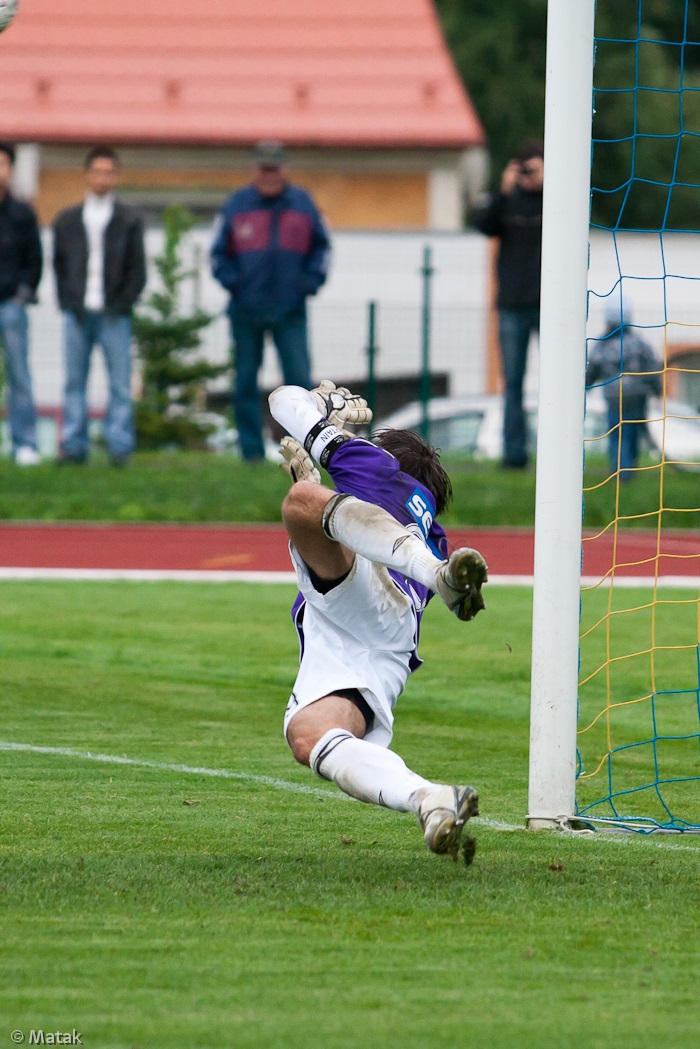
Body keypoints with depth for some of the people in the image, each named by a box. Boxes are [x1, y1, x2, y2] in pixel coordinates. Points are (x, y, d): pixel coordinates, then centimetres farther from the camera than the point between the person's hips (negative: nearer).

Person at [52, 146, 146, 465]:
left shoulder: (129, 220, 8)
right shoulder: (67, 220, 12)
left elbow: (137, 269, 6)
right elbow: (59, 265, 12)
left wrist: (122, 304, -4)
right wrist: (67, 301, 0)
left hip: (113, 315, -2)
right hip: (77, 314, 2)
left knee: (119, 382, -4)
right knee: (74, 381, 1)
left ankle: (119, 446, -3)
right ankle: (74, 445, 3)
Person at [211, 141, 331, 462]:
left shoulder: (302, 204, 6)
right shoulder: (236, 205, 4)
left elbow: (321, 248, 14)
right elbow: (219, 253, 10)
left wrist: (310, 281, -1)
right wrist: (233, 282, -6)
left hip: (290, 310, 0)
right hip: (246, 311, 0)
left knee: (299, 378, -9)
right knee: (245, 382, 3)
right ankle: (252, 450, 8)